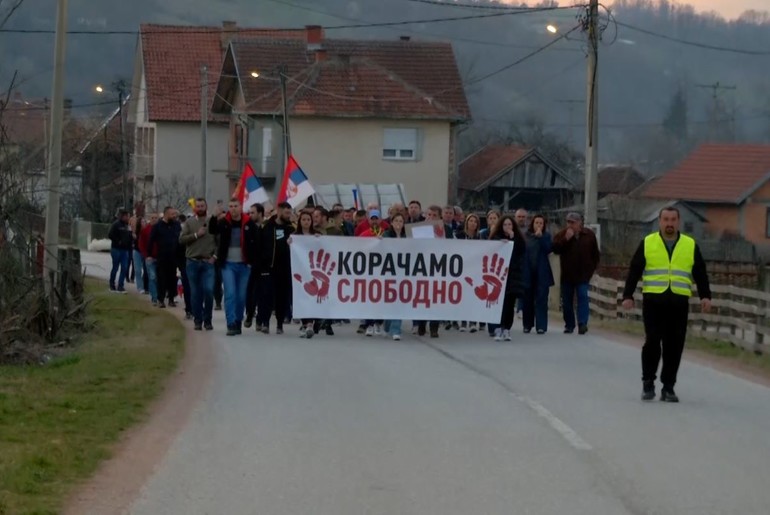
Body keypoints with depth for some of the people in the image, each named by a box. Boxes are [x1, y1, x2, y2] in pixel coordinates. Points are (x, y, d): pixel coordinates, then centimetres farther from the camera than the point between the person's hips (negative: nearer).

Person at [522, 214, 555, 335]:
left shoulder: (546, 236, 5)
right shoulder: (526, 236, 4)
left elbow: (548, 249, -9)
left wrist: (540, 237, -15)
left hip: (542, 273, -1)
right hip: (528, 272, 1)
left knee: (541, 299, -6)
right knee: (527, 299, 7)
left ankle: (541, 326, -8)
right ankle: (527, 324, 18)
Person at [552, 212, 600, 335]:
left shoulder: (589, 235, 1)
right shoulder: (562, 234, 1)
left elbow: (595, 254, 9)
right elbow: (555, 249, -13)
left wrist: (592, 268, 3)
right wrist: (566, 239, -23)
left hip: (583, 274, -1)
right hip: (567, 274, 2)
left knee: (583, 297, -14)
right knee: (567, 301, 6)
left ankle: (582, 323, -20)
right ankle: (569, 325, 15)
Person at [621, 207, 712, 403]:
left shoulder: (690, 245, 10)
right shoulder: (647, 243, 7)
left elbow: (700, 273, 12)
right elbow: (634, 271, 7)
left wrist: (705, 296, 1)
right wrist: (628, 295, 0)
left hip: (679, 303, 2)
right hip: (653, 300, -1)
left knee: (674, 346, 1)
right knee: (652, 342, -8)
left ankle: (668, 387, 9)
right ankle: (648, 383, 6)